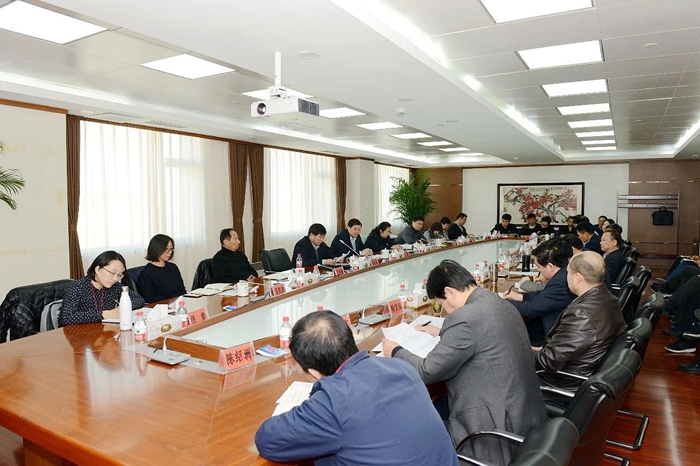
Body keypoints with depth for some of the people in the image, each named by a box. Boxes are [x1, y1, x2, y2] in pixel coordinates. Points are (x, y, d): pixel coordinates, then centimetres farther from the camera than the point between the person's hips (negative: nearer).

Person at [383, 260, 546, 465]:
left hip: (497, 425, -9)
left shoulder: (465, 317, -22)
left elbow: (427, 372, -16)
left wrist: (395, 352, 0)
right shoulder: (501, 304, 5)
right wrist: (443, 333, 26)